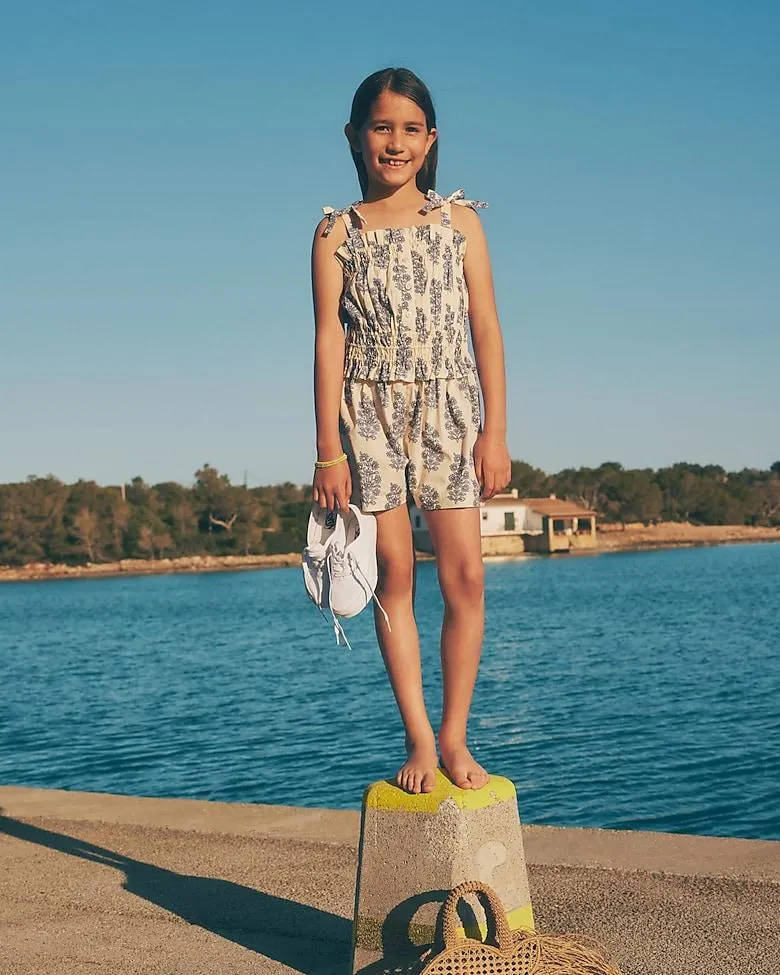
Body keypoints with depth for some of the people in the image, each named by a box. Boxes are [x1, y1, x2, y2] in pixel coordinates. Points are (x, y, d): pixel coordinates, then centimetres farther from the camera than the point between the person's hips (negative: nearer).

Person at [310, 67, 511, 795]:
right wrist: (329, 448, -6)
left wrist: (495, 430, -2)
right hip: (371, 408, -1)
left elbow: (485, 328, 5)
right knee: (394, 574, -1)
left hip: (448, 407, 1)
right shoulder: (337, 232, 5)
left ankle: (454, 735, 5)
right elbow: (329, 339, 0)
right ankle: (418, 737, 5)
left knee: (464, 576, -6)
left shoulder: (459, 221, 8)